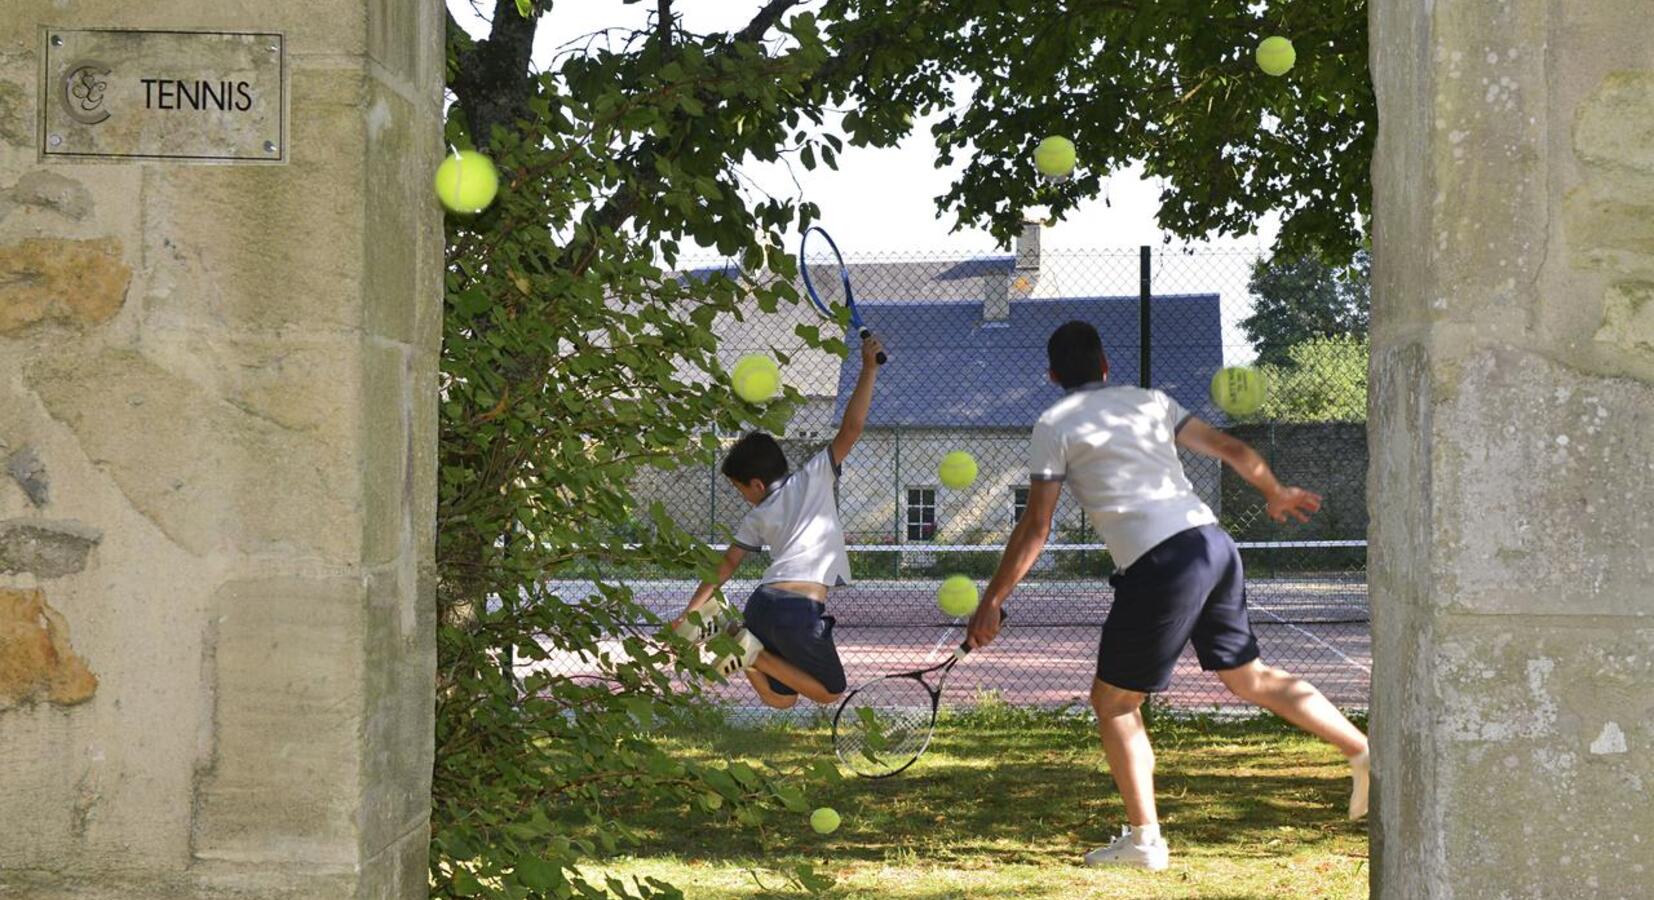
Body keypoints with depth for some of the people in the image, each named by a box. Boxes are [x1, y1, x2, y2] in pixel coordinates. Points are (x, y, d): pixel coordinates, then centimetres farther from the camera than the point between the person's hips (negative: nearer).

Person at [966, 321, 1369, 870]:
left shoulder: (1053, 427, 3)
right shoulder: (1148, 401, 19)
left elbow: (1036, 528, -1)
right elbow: (1231, 449, 23)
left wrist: (992, 602, 4)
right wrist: (1275, 494, 41)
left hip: (1160, 564, -6)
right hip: (1214, 543, 6)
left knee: (1114, 701, 7)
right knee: (1250, 677, 21)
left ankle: (1144, 839, 5)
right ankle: (1366, 752, 20)